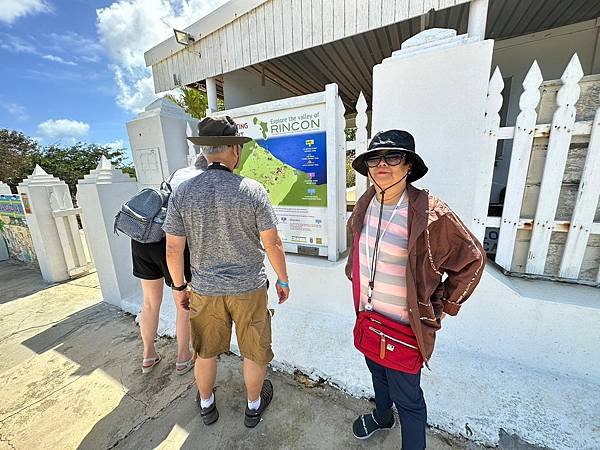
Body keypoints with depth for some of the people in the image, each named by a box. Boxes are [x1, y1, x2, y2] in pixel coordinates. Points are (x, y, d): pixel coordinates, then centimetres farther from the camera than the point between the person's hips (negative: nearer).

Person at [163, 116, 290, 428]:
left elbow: (173, 250, -5)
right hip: (248, 289, -2)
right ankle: (254, 406, 46)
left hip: (204, 290, 3)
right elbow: (272, 245, -13)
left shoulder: (182, 192, -9)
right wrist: (283, 280, 1)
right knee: (254, 352, 22)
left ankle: (206, 405, 52)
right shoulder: (253, 190, -16)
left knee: (205, 352, 27)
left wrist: (179, 287, 10)